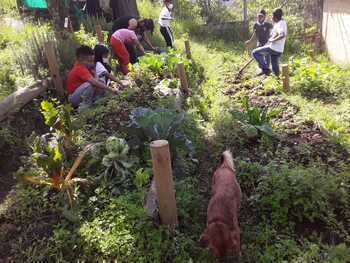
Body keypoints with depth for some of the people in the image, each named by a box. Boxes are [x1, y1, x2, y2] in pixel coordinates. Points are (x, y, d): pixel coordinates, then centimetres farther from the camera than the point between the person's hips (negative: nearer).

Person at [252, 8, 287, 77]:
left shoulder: (280, 24, -15)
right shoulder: (282, 22, 15)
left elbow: (282, 35, -33)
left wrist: (273, 40, -21)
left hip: (273, 48, -10)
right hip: (278, 50, 10)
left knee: (255, 52, -5)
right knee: (275, 67, 17)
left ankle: (265, 69, -8)